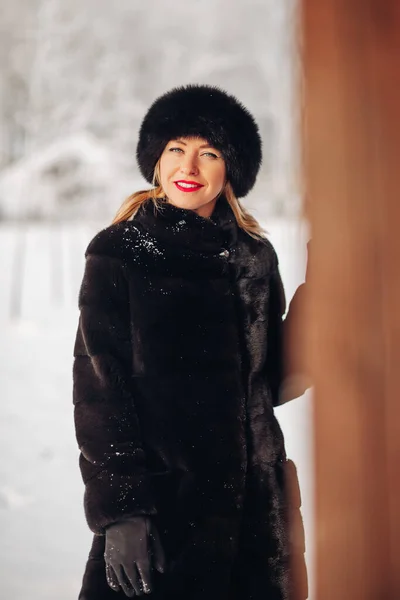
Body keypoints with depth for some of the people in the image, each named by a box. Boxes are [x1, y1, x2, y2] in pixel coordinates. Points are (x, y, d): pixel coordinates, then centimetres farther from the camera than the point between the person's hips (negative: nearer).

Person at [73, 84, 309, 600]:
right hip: (156, 498, -3)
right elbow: (97, 387, -7)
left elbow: (271, 377, 13)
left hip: (249, 502, 3)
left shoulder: (254, 257, 9)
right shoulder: (118, 254, -2)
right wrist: (119, 508, -15)